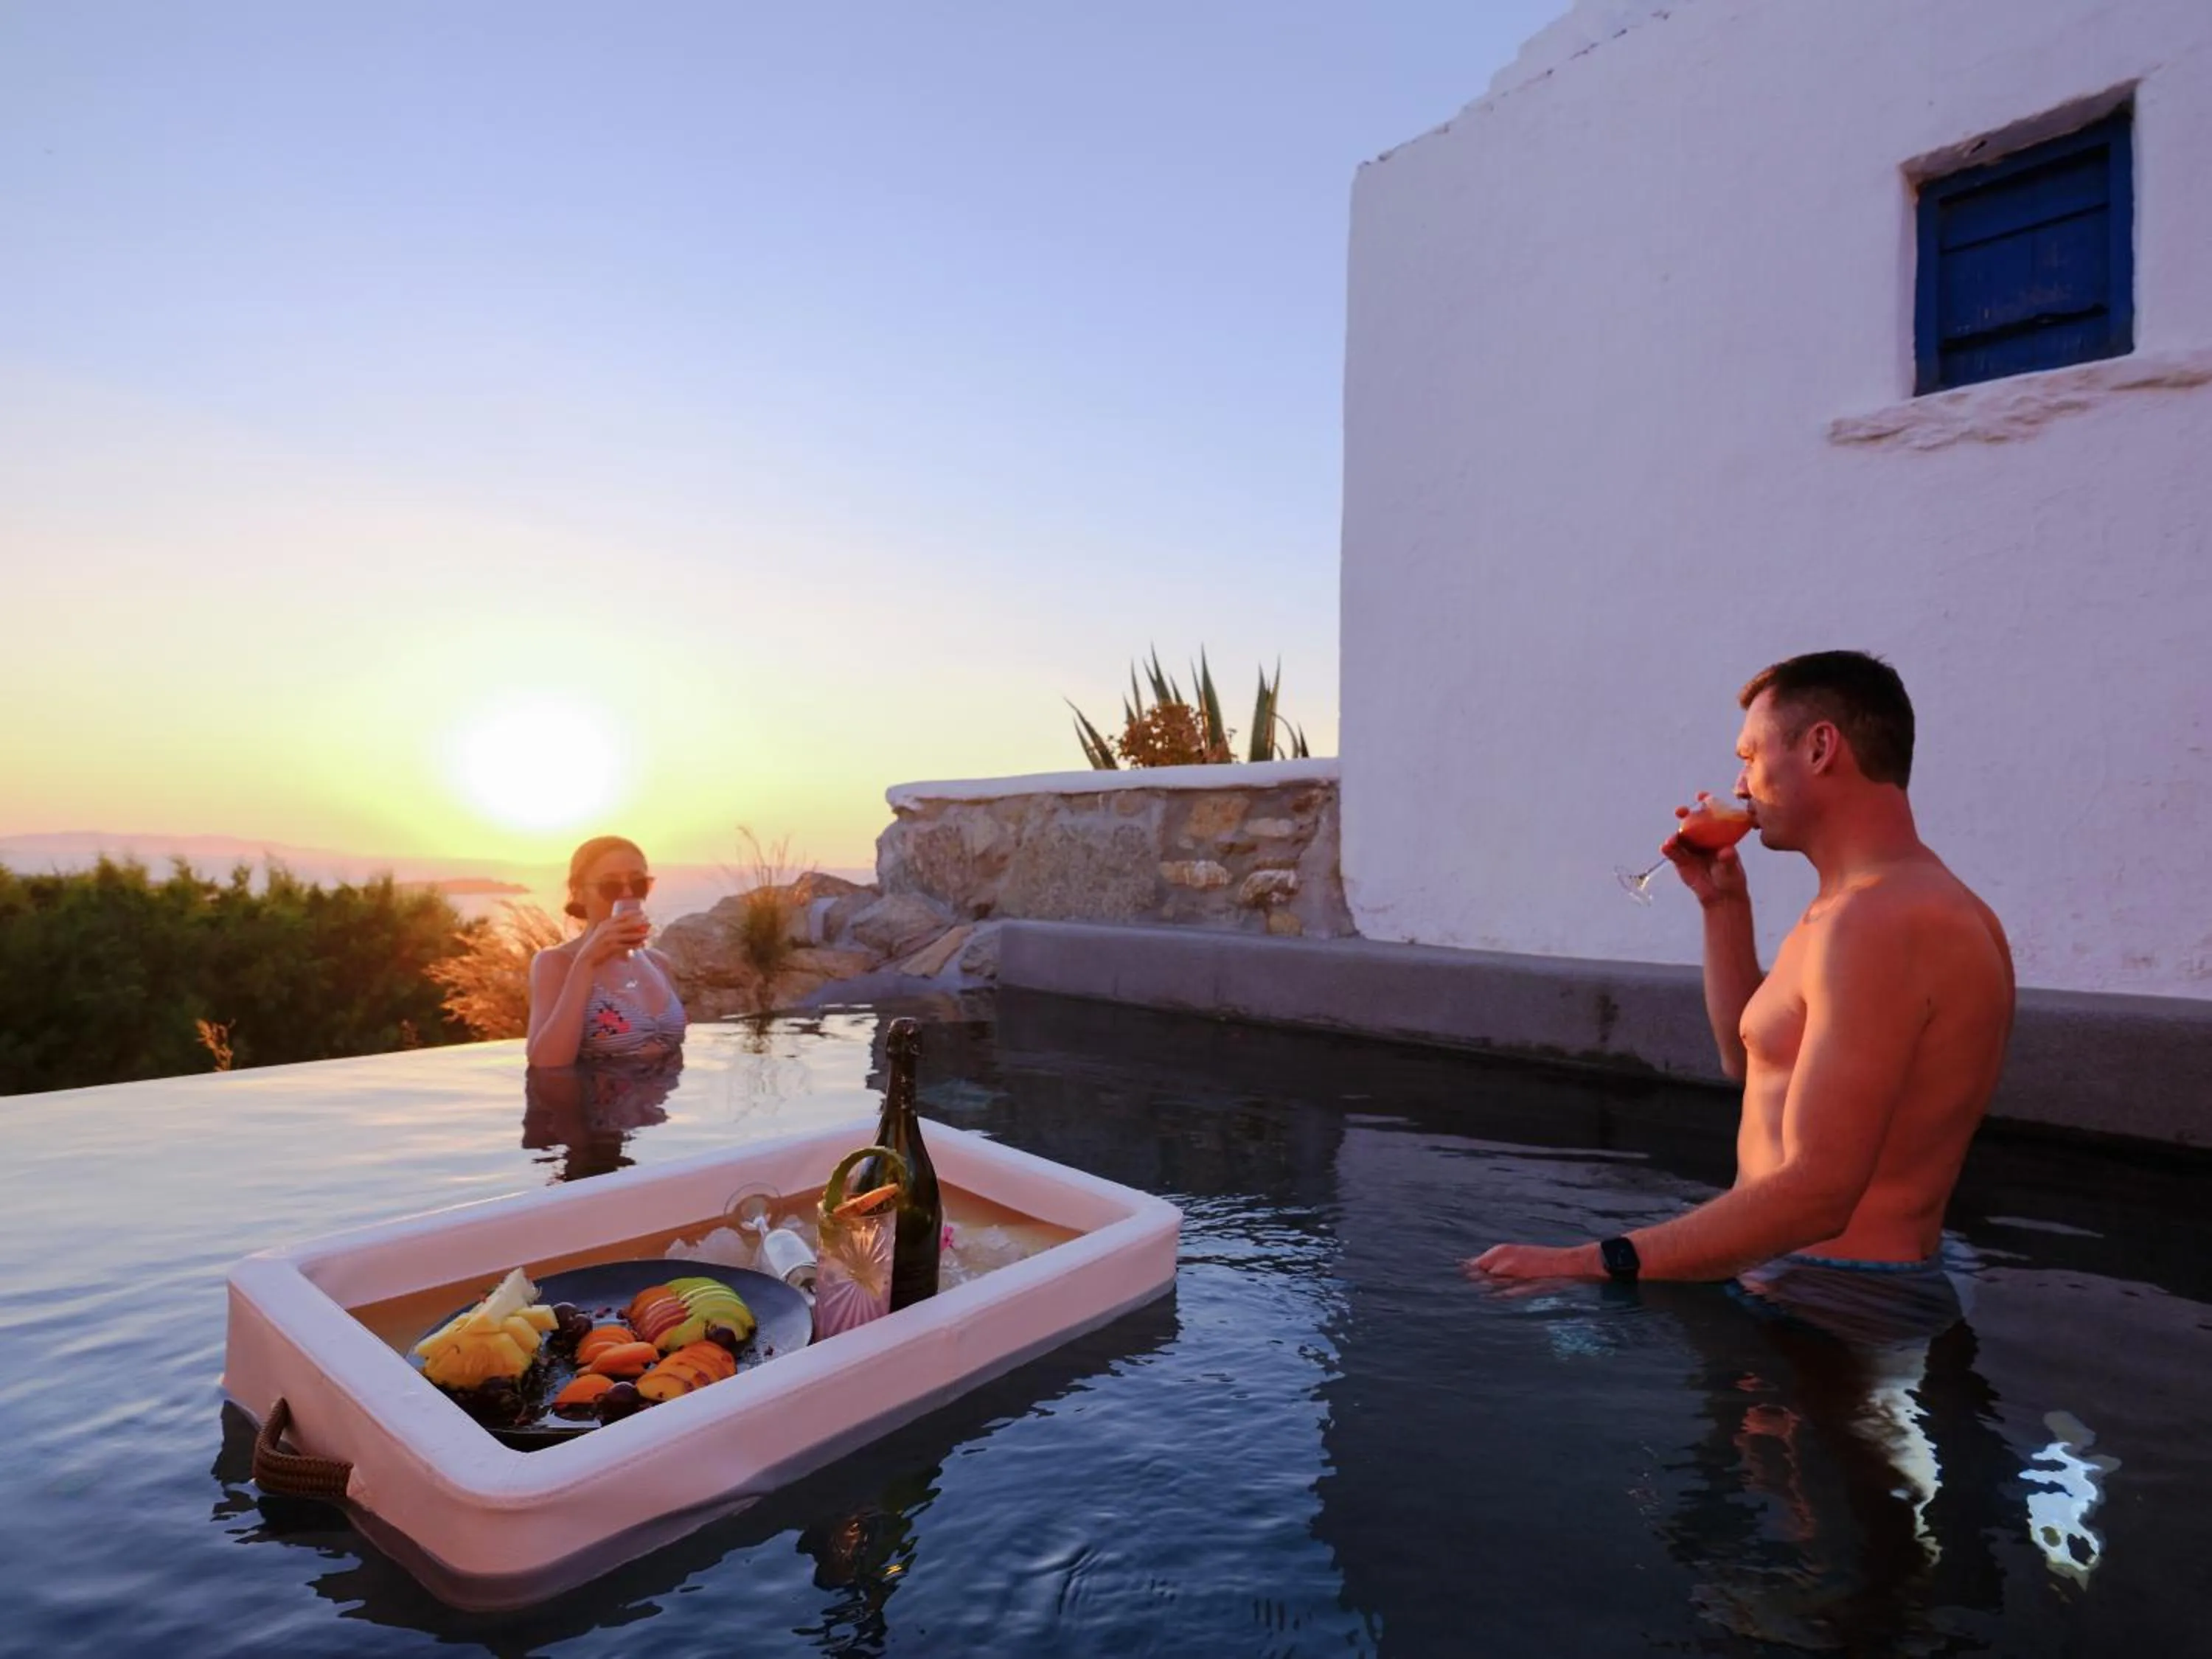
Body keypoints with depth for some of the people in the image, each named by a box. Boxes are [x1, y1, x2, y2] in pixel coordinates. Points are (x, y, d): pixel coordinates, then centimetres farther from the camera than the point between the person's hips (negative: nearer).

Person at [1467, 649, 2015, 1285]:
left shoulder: (1876, 921, -20)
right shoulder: (1901, 903, 14)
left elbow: (1816, 1192, -26)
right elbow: (1748, 1058, 24)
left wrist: (1594, 1261, -26)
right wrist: (1723, 903, 16)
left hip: (1837, 1300, -9)